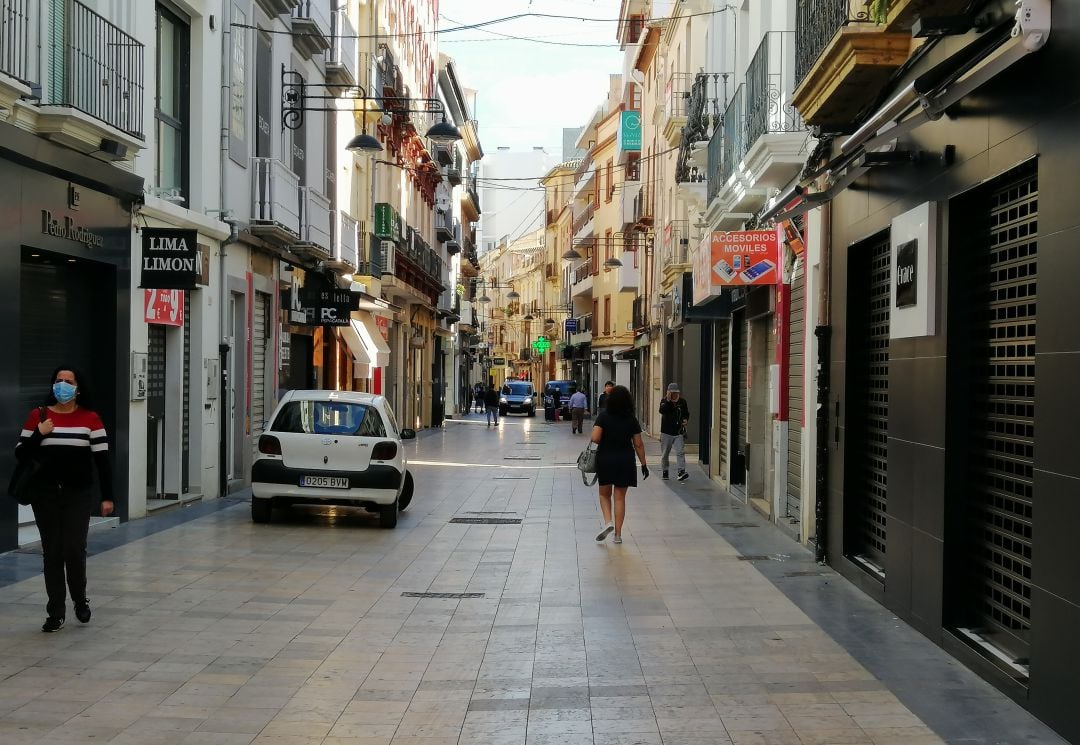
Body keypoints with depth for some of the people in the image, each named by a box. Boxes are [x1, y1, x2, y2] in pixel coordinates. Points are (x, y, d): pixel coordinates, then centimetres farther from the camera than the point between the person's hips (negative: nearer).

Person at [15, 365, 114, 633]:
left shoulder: (90, 419, -1)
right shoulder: (38, 416, 3)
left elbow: (102, 459, -1)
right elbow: (20, 454, 4)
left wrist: (107, 496, -4)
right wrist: (38, 435, -14)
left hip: (78, 494, -1)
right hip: (45, 494, 1)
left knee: (75, 550, -6)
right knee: (52, 553, 4)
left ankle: (80, 600, 21)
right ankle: (56, 612, 14)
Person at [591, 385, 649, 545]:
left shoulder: (603, 416, -8)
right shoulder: (631, 419, -3)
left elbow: (595, 438, -18)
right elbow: (638, 444, -2)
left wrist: (605, 442, 5)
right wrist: (643, 464, 7)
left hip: (605, 460, -1)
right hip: (625, 461, 1)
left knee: (604, 494, 17)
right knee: (620, 497, 8)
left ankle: (608, 521, -6)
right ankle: (617, 534, 10)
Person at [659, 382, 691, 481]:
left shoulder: (682, 401, 6)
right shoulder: (664, 401, -2)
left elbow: (686, 413, 18)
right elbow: (662, 411, -22)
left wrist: (685, 420, -3)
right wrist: (668, 400, -28)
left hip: (679, 432, 1)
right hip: (666, 432, -1)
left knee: (680, 452, -12)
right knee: (664, 453, 10)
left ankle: (681, 471, -17)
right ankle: (664, 471, 24)